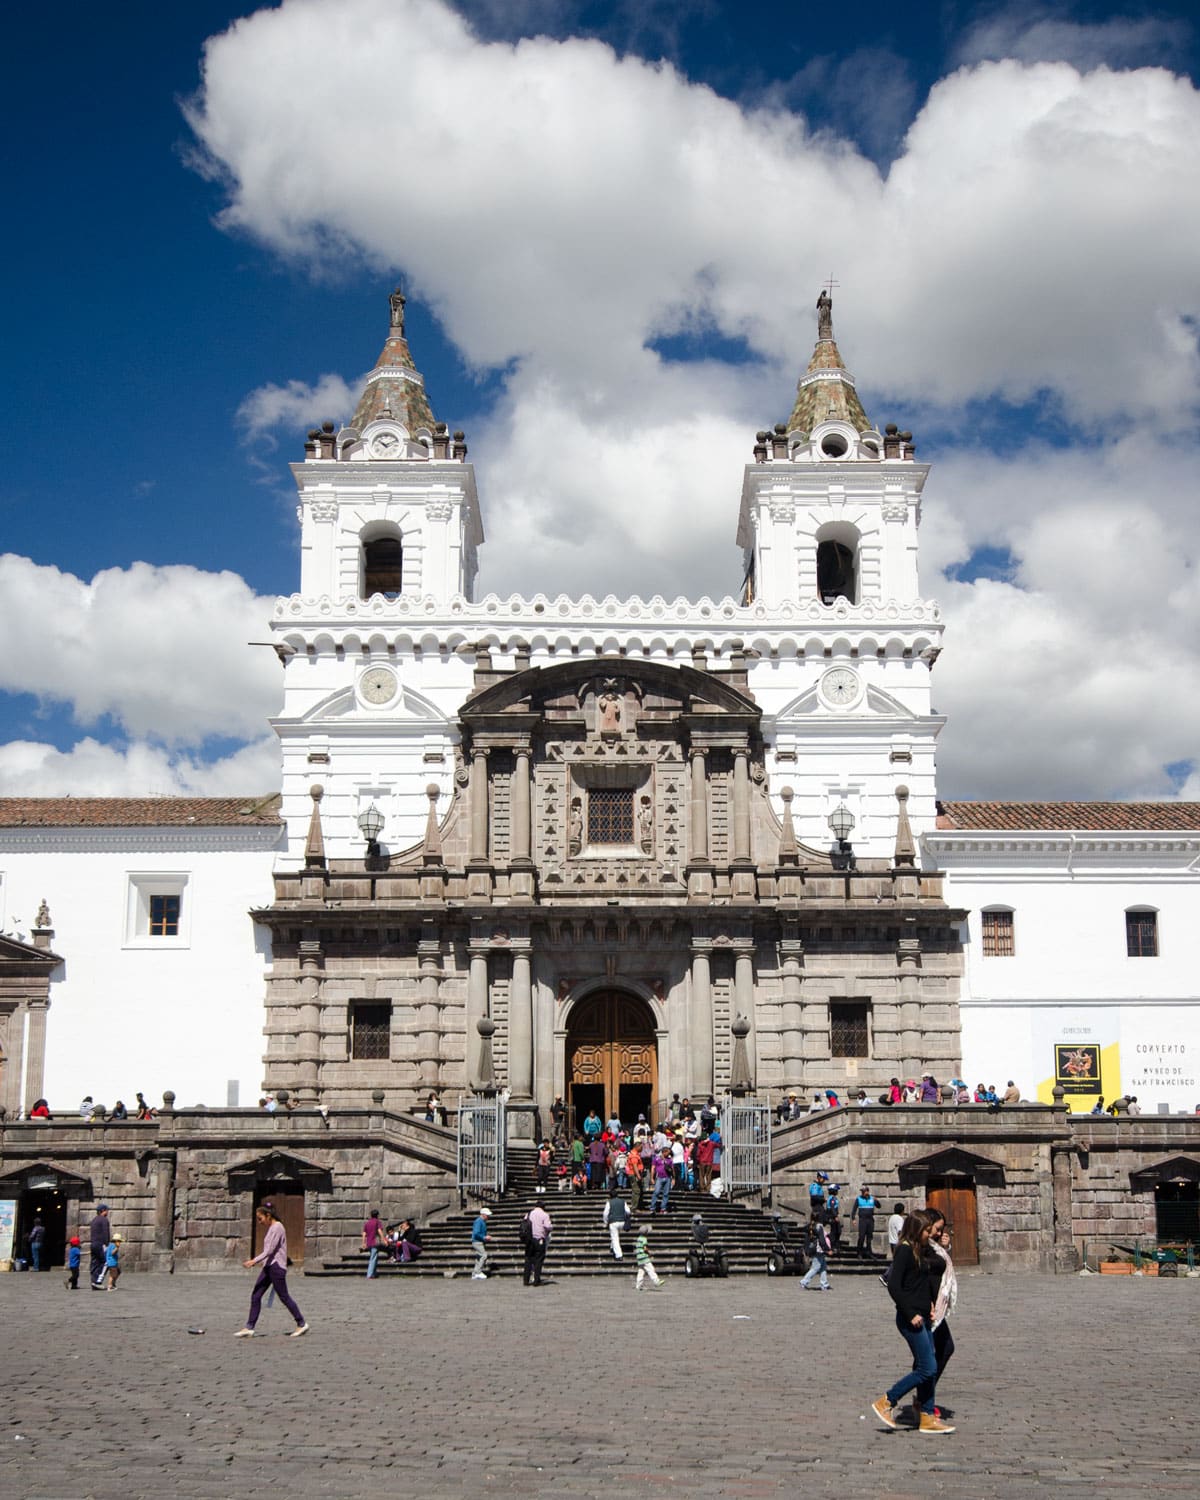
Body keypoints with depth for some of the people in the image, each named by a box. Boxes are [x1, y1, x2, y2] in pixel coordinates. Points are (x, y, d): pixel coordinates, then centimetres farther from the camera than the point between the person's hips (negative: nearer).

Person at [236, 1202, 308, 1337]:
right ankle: (249, 1327, 3)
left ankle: (302, 1324, 9)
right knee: (255, 1295, 2)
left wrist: (254, 1261, -25)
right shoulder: (269, 1228, 15)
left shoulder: (277, 1228, -14)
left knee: (283, 1297, -2)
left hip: (277, 1266, -9)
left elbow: (269, 1250, -20)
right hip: (268, 1266, 9)